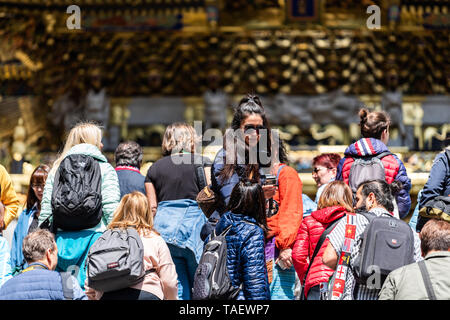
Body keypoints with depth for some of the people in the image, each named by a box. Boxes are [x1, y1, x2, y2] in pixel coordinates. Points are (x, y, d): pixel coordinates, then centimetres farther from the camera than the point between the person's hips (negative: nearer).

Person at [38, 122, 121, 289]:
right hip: (93, 236, -3)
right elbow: (111, 211, -6)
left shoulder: (57, 169, 12)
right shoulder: (105, 169, 3)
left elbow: (46, 211, 9)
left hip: (62, 238, 3)